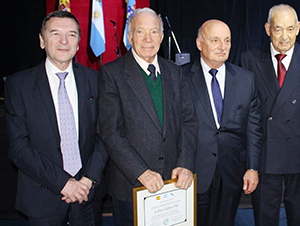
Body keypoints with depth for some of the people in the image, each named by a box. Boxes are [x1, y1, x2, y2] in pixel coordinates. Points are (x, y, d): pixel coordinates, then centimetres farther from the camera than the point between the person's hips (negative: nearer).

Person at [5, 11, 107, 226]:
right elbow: (19, 148, -9)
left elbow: (104, 135, 1)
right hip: (43, 198, -1)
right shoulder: (18, 84, -6)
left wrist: (89, 178, -10)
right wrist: (62, 182, -15)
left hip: (89, 193, 2)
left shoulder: (94, 80, 0)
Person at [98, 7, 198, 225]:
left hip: (173, 180, 4)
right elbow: (111, 132, -13)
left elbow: (189, 121, 3)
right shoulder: (112, 73, -7)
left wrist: (185, 165, -9)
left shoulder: (174, 72, 7)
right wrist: (141, 172, -19)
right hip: (131, 184, -3)